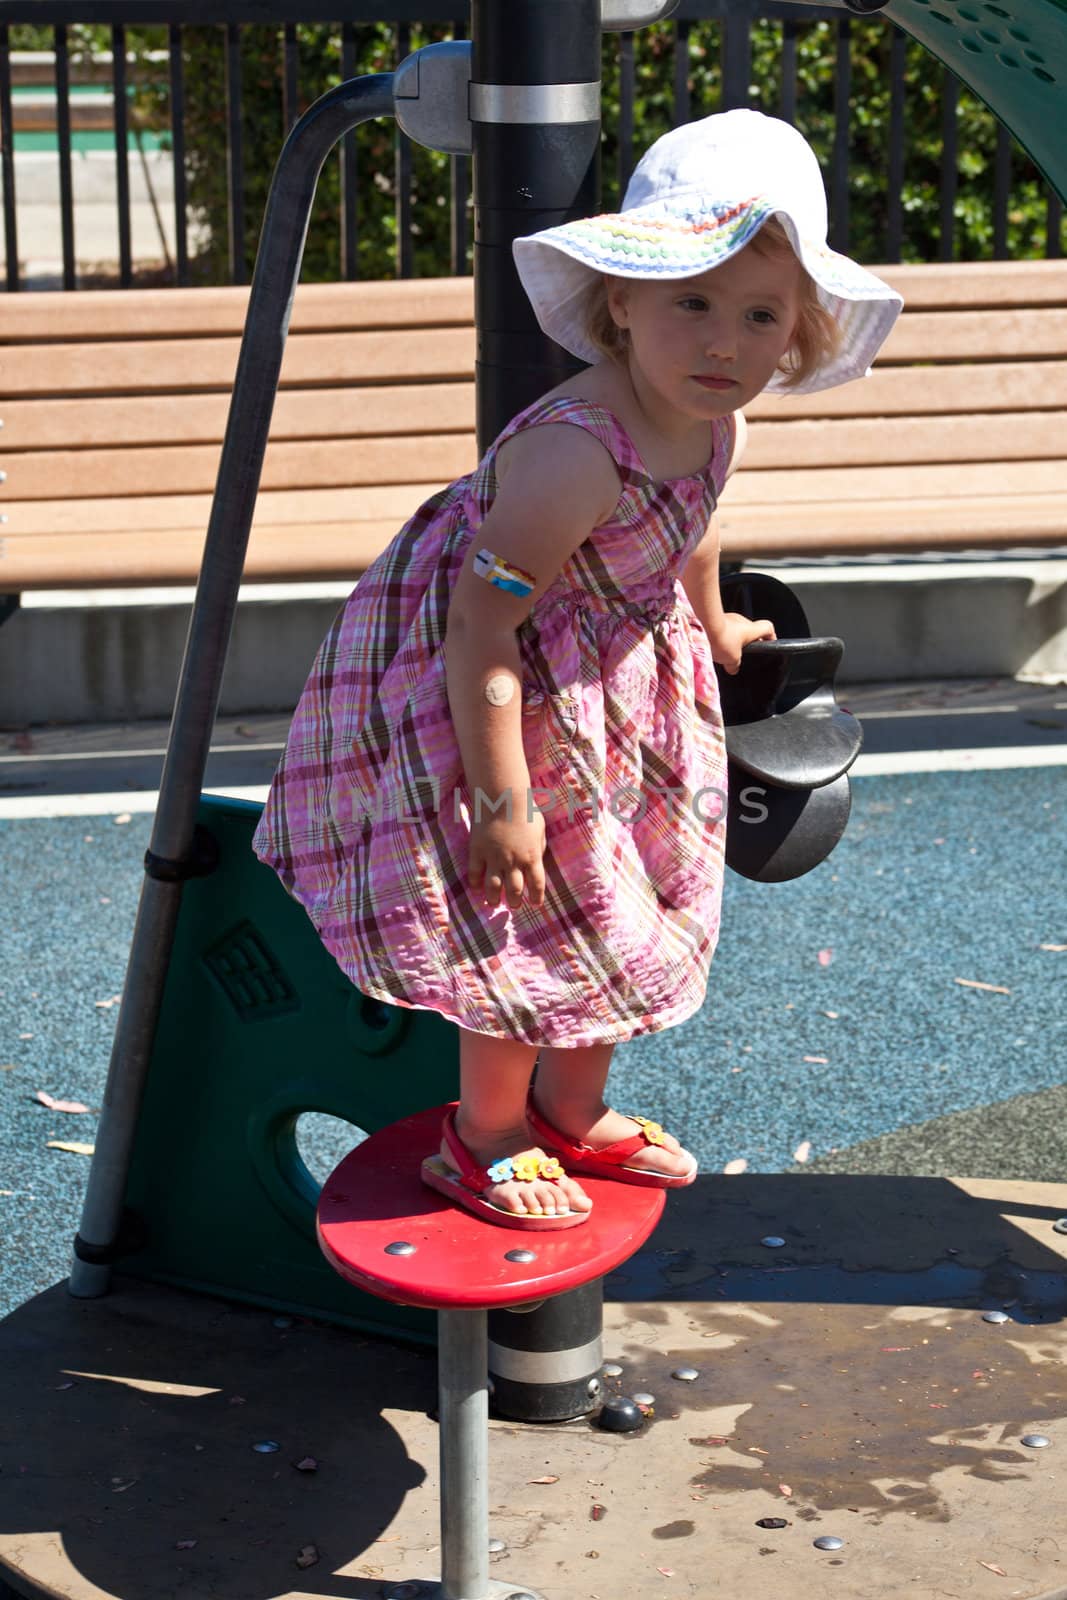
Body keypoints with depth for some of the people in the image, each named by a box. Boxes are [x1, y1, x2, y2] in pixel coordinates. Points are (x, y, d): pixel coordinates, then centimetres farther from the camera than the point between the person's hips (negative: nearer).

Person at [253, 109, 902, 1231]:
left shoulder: (713, 425, -8)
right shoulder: (576, 454, -36)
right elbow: (482, 621, -34)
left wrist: (712, 627, 36)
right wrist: (503, 799, -31)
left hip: (620, 677, 9)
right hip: (479, 692, -9)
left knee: (620, 905, 19)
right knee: (531, 914, 0)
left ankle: (572, 1112, 41)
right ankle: (486, 1139, 24)